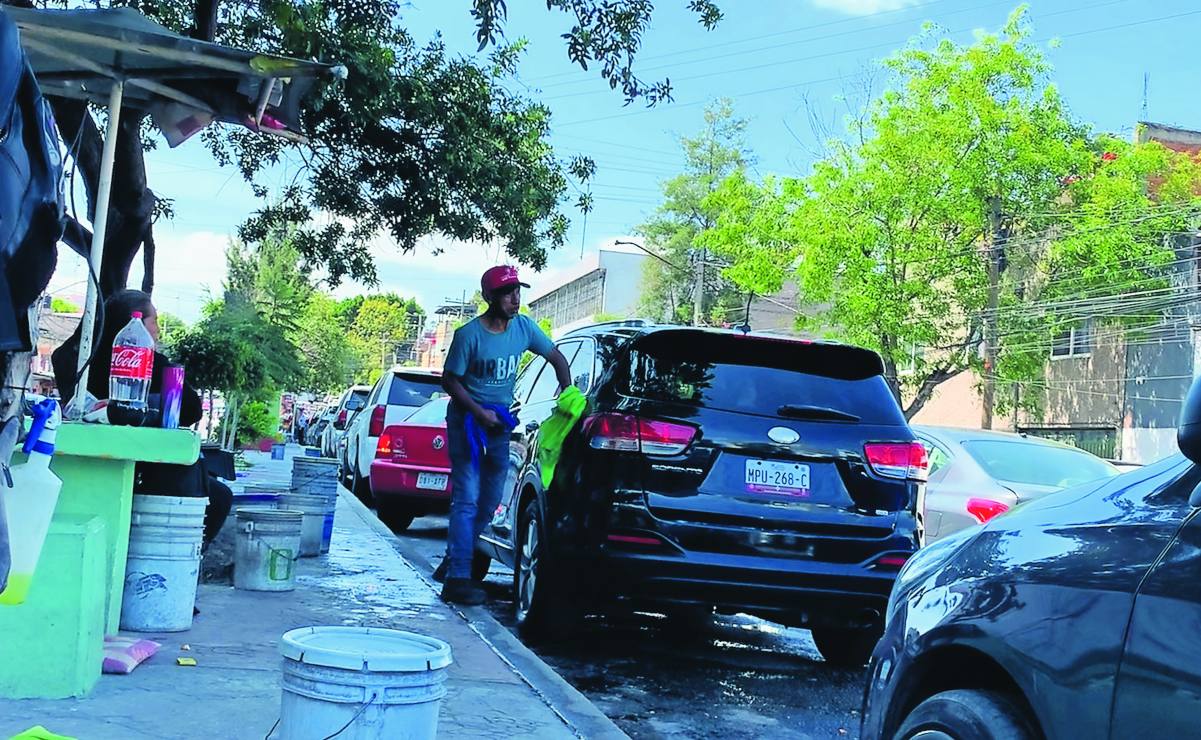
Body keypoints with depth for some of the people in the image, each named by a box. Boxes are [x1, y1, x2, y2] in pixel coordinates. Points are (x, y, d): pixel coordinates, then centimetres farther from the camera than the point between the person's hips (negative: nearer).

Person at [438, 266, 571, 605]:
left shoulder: (524, 327, -2)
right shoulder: (469, 334, -16)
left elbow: (556, 357, 8)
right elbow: (449, 381, -11)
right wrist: (480, 413, -19)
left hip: (500, 420, 6)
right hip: (467, 418, -6)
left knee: (490, 500, 11)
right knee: (468, 499, -12)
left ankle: (457, 562, 25)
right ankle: (457, 578, -12)